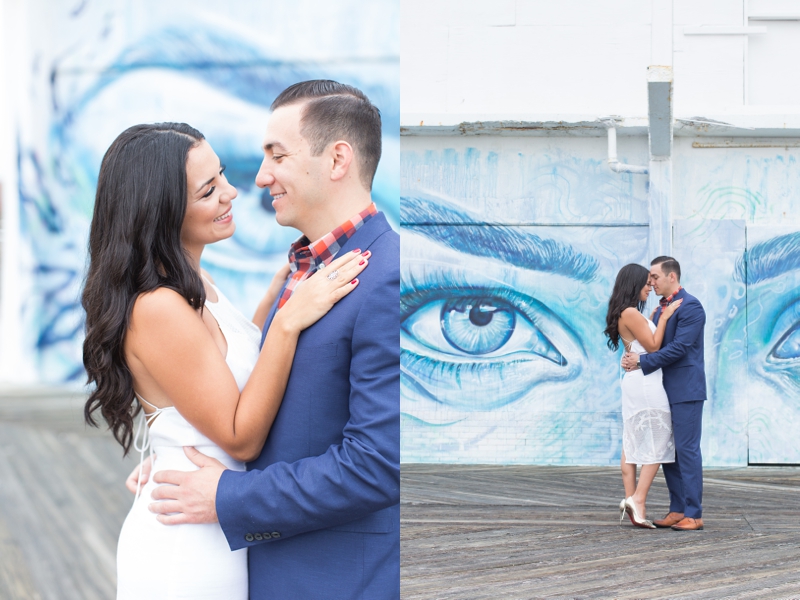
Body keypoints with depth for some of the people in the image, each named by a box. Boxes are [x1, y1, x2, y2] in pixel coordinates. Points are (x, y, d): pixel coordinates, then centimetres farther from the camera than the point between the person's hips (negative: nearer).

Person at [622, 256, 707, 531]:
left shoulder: (690, 306, -12)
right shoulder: (660, 310, 16)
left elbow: (679, 347, -20)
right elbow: (654, 345, 16)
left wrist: (642, 361, -17)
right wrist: (633, 358, -5)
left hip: (686, 390, -9)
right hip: (666, 391, 9)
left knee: (687, 450, -8)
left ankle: (693, 514, -5)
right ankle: (678, 511, 15)